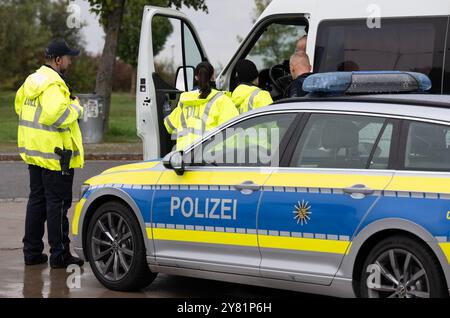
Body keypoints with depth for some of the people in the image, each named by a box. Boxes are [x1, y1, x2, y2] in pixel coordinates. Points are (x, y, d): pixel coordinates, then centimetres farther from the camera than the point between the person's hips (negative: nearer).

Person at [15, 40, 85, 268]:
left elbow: (19, 106, 22)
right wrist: (75, 108, -13)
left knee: (37, 200, 15)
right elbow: (56, 115, -30)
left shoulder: (31, 81, 13)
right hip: (55, 155, -10)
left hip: (34, 153, 10)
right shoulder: (53, 85, -19)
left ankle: (32, 251, 20)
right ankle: (59, 254, 1)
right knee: (57, 204, -3)